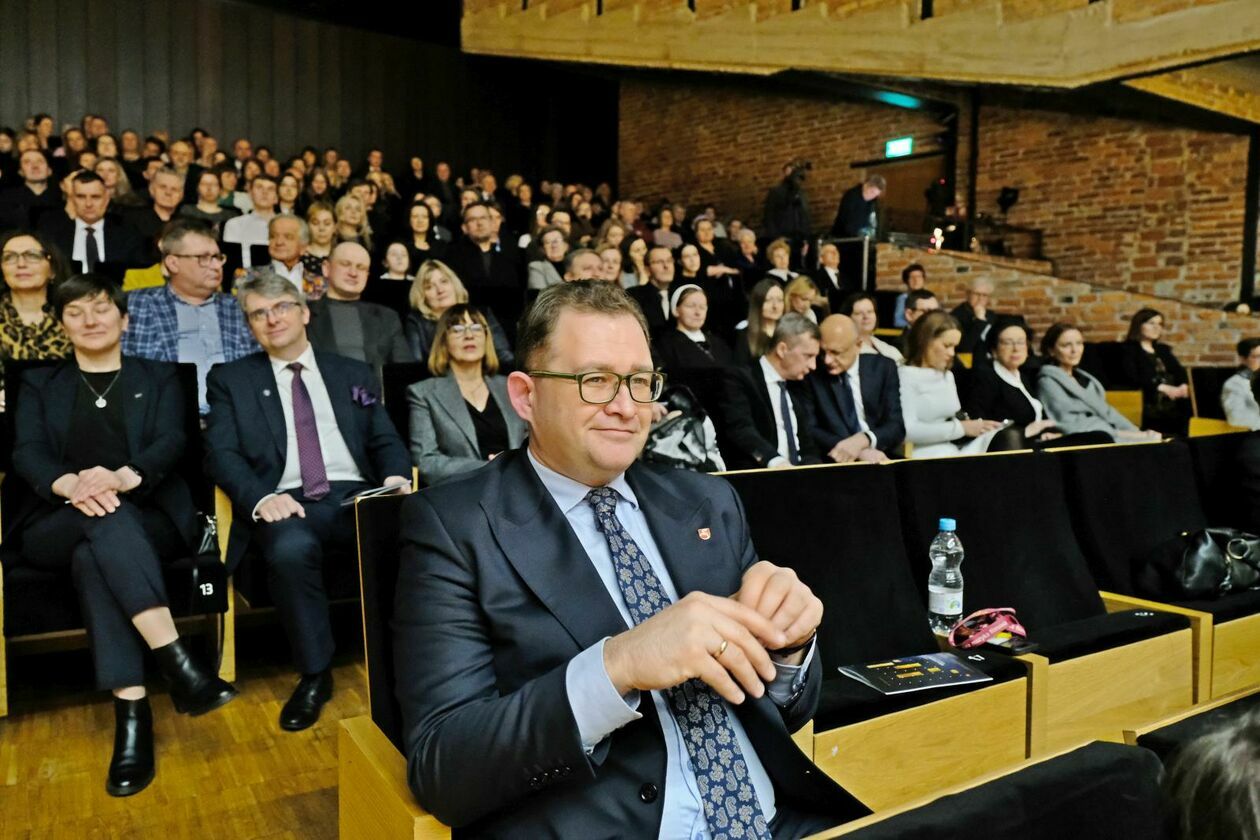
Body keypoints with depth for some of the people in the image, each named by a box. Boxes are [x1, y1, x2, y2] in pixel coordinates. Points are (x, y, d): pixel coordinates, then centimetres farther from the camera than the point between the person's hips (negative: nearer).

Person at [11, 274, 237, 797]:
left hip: (148, 518, 0)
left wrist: (122, 478, -25)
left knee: (92, 556, -35)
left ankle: (131, 710, -42)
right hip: (56, 524, 0)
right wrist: (69, 484, -24)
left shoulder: (159, 378, 18)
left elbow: (171, 443, -1)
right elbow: (26, 453, 2)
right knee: (106, 518, -37)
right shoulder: (39, 384, 20)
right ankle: (177, 663, -47)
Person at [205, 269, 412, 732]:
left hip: (357, 497, 2)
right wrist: (262, 497, -17)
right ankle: (315, 675, -16)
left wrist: (397, 476, -8)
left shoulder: (354, 374, 22)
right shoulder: (230, 380, 16)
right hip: (287, 504, -1)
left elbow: (386, 440, 16)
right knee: (291, 549, -38)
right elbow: (221, 452, 4)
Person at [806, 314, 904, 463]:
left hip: (880, 459, 2)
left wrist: (862, 440, -21)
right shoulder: (811, 373, -2)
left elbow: (896, 426, -1)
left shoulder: (883, 368, 3)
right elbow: (808, 430, -7)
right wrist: (860, 451, -19)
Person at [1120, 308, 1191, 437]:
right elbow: (1132, 377, -9)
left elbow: (1180, 371, 14)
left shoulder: (1163, 350, 27)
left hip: (1173, 400, 6)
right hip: (1149, 400, -6)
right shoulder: (1129, 350, 5)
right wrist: (1161, 387, -19)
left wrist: (1184, 386, -9)